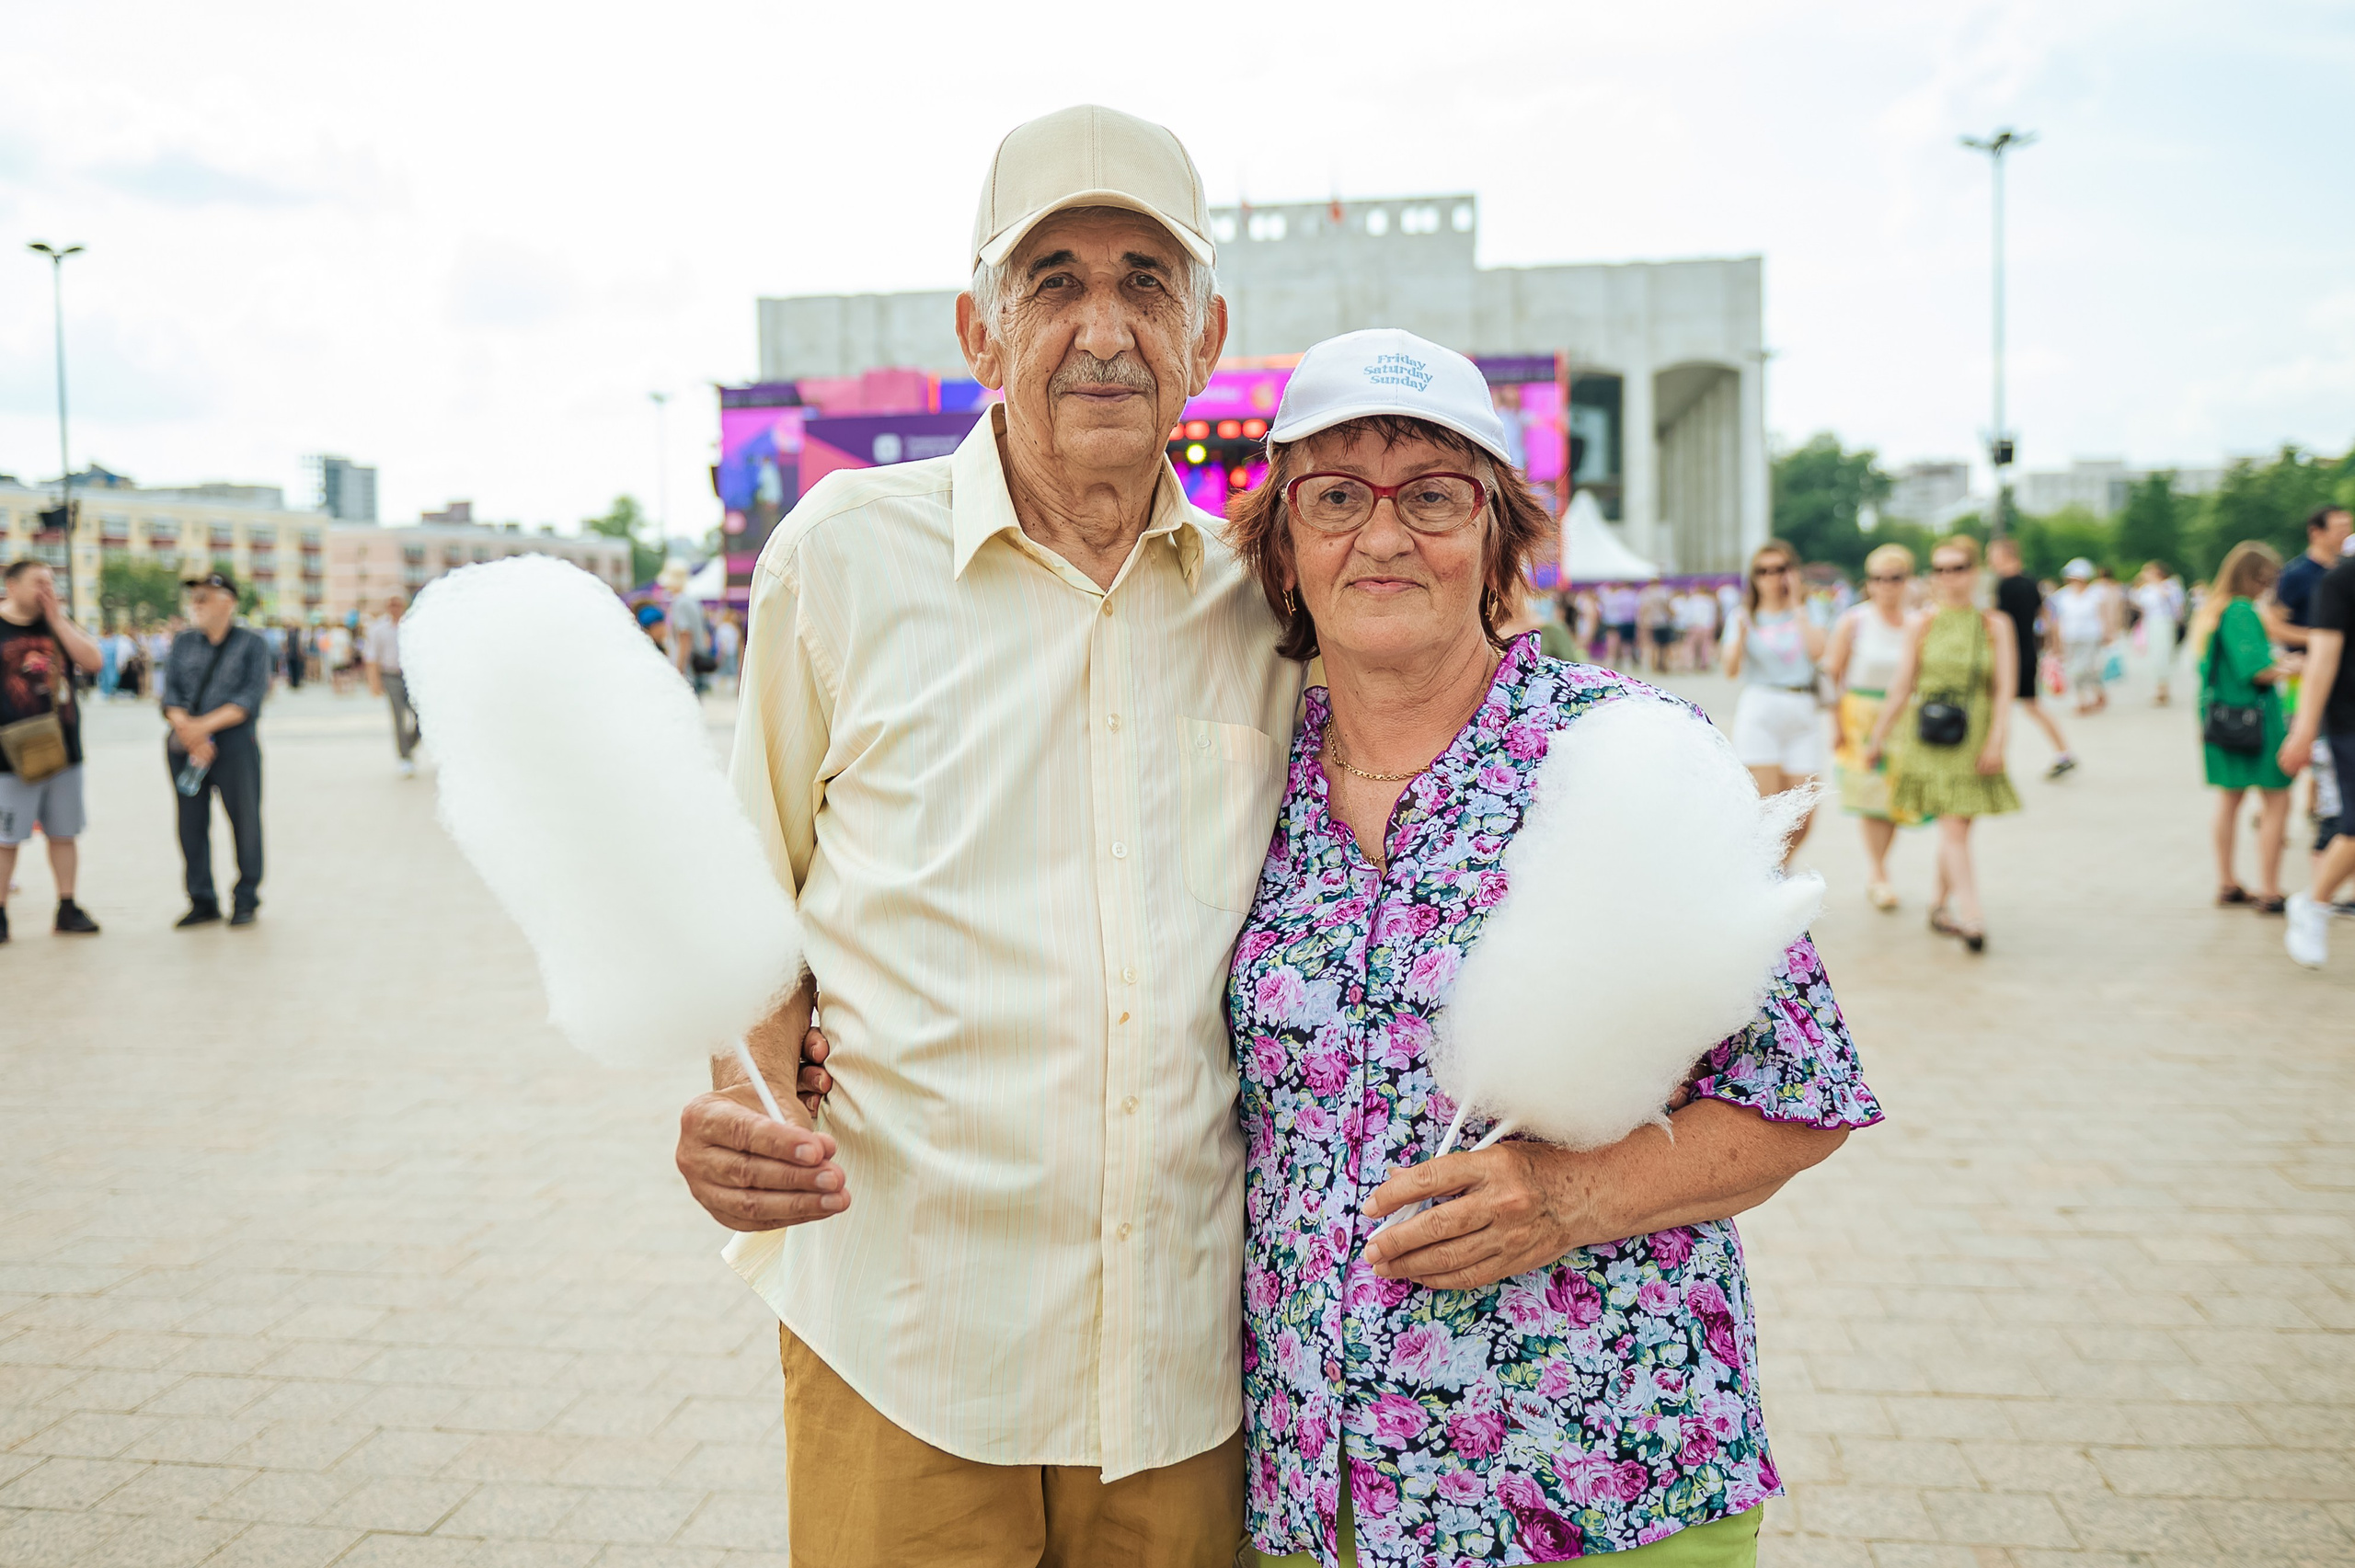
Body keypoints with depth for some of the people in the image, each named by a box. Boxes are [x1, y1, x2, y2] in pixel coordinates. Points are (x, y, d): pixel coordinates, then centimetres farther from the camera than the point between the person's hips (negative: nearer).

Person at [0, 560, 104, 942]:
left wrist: (56, 618, -6)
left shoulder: (60, 623, 11)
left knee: (64, 834, 10)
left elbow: (92, 660, -3)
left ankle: (67, 910, 17)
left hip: (64, 750, 5)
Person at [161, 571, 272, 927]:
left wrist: (205, 725, -17)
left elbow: (251, 698, -9)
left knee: (245, 821, 0)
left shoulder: (251, 643, 1)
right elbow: (170, 695, 4)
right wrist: (187, 730, -14)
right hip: (183, 746, 4)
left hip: (234, 742, -4)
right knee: (191, 824, 7)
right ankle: (202, 901, 16)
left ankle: (246, 899, 13)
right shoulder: (183, 643, 12)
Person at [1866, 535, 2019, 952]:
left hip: (1973, 738, 1)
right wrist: (1878, 739, 11)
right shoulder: (1922, 627, 5)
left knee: (1956, 827, 7)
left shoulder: (1995, 625, 4)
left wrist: (1996, 741, -11)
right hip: (1929, 736, -1)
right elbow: (1901, 688, 9)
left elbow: (2005, 687, -1)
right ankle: (1970, 913, -16)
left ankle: (1942, 906, 26)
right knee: (1952, 828, -9)